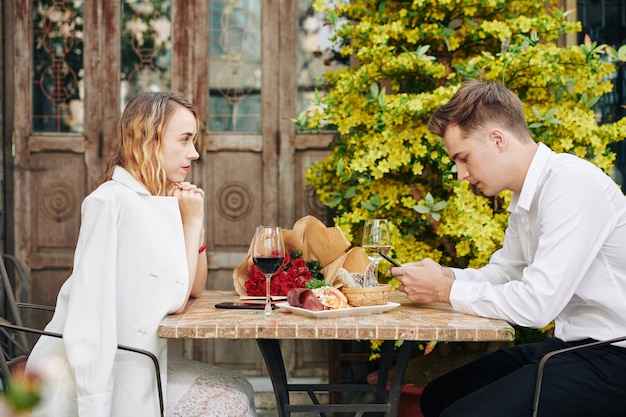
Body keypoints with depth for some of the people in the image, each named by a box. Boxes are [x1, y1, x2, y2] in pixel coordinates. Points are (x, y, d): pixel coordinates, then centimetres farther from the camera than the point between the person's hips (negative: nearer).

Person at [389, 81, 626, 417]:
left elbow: (536, 304, -26)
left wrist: (445, 290, -14)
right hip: (569, 344, 9)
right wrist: (444, 275, 0)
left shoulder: (573, 185, -21)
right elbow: (502, 272, 19)